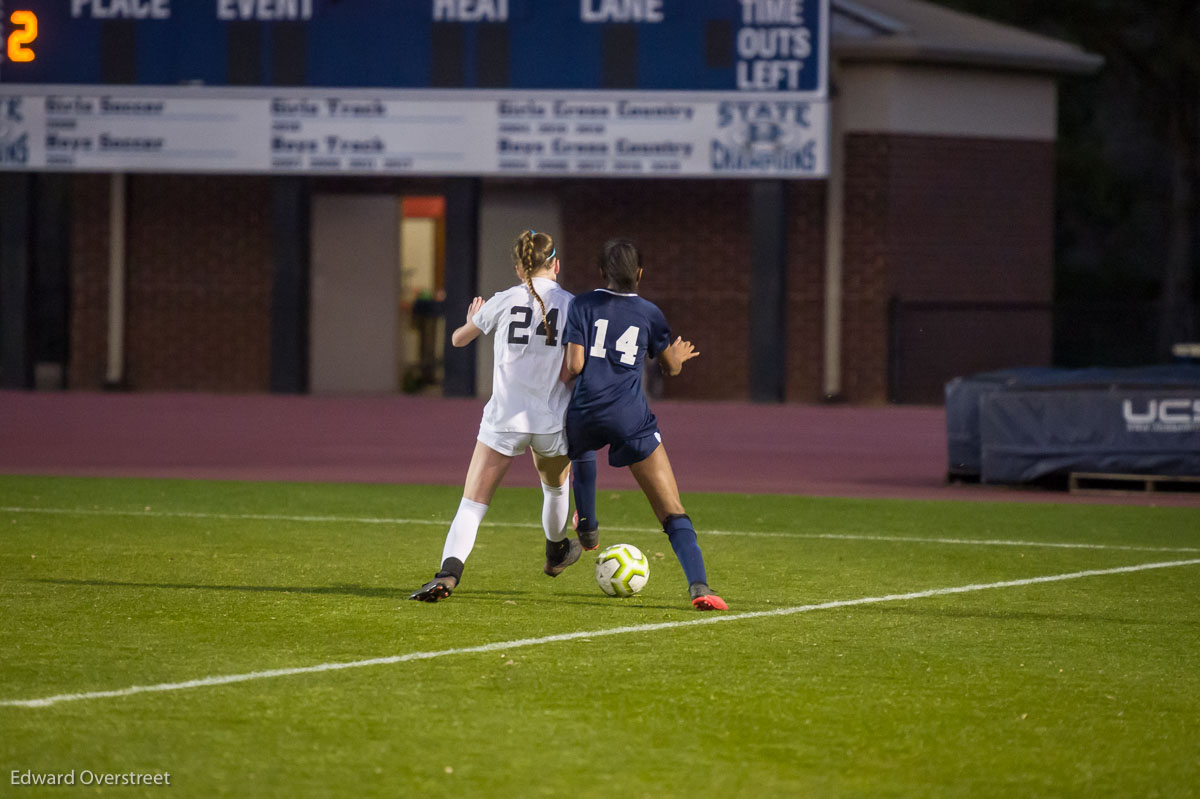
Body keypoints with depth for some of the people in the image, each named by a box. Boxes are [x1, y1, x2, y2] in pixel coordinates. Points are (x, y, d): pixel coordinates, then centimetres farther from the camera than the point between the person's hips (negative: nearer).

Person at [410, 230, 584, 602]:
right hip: (552, 423, 1)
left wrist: (472, 319, 36)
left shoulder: (504, 301, -1)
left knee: (472, 505, -4)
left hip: (504, 421, -1)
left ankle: (447, 574, -25)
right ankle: (556, 551, 55)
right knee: (555, 487, 31)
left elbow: (458, 339, 15)